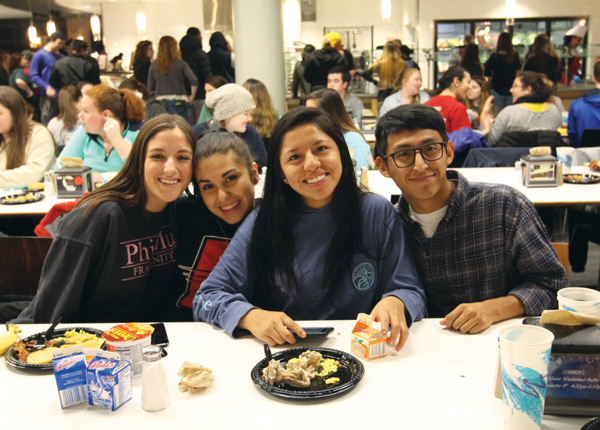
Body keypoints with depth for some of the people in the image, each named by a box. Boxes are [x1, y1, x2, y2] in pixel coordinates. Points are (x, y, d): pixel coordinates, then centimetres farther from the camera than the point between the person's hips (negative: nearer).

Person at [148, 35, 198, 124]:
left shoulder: (154, 66, 4)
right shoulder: (180, 63, -4)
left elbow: (150, 88, 5)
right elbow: (194, 81, -13)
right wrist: (192, 97, 0)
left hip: (160, 102, 3)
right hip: (178, 102, -3)